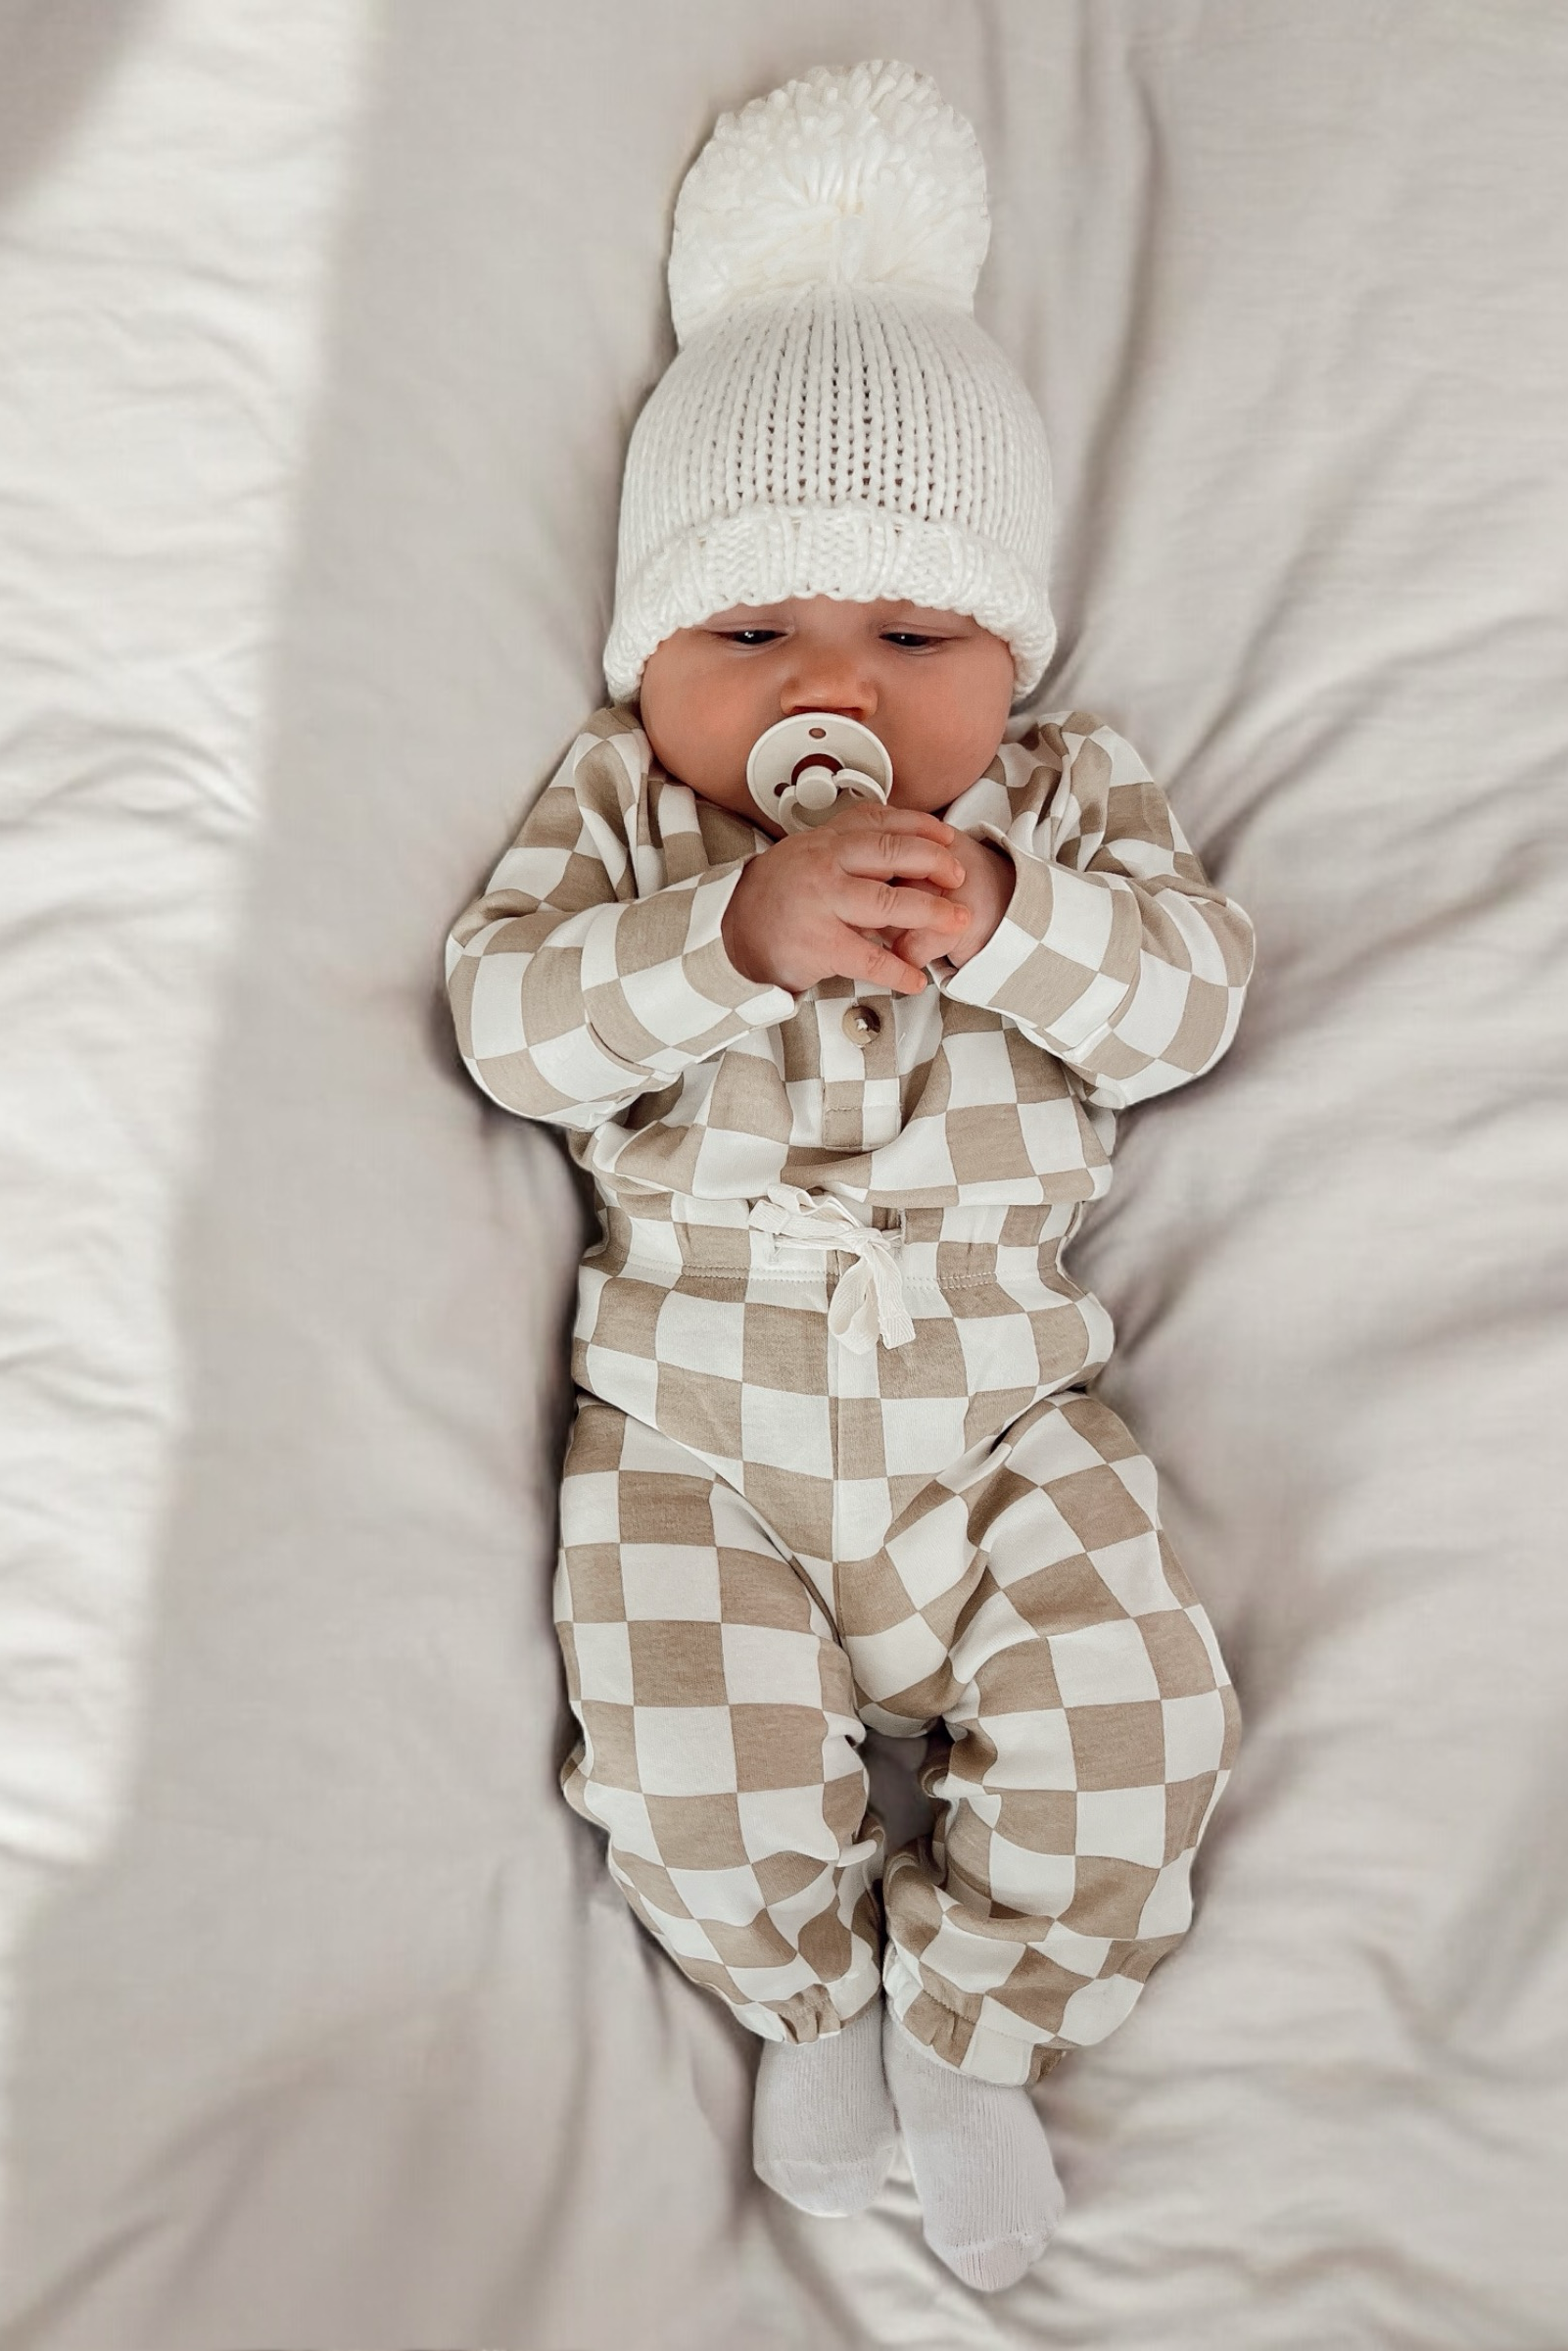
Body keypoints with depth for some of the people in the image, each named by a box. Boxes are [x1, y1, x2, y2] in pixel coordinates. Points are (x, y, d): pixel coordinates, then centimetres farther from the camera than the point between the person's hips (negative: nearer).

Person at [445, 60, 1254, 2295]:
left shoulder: (1069, 796, 8)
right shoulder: (619, 808, 4)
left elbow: (1190, 992, -4)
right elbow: (512, 1017, -10)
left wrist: (1000, 917, -22)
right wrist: (740, 926, -25)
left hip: (1003, 1407, 1)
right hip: (695, 1411, -1)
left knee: (1129, 1713, -9)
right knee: (689, 1758, -12)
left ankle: (974, 2020, 19)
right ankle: (818, 1995, 22)